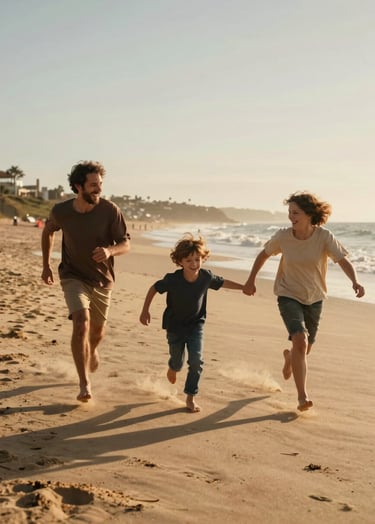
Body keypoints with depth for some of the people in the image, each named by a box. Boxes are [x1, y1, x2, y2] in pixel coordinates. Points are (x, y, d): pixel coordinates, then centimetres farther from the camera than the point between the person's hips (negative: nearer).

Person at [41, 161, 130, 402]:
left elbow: (126, 243, -12)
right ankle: (85, 384, -15)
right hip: (74, 277, -1)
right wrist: (46, 264, 7)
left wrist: (109, 250, -35)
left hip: (103, 279, 2)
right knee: (81, 323, -23)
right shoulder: (60, 211, -13)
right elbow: (48, 232, 9)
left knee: (98, 331, 17)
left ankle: (92, 351, 54)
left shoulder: (110, 210, -18)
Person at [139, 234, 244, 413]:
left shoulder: (206, 277, -17)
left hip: (195, 325, 1)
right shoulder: (172, 280, -25)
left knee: (196, 360, -11)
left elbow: (223, 283, 3)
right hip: (174, 326, -1)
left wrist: (245, 287, 8)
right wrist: (145, 310, -12)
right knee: (177, 361, 10)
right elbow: (154, 288, -9)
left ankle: (190, 397, 6)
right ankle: (172, 368, 50)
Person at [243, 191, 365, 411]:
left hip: (314, 298, 2)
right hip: (289, 296, -2)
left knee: (306, 347, 15)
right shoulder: (283, 236, -14)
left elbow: (344, 261, -22)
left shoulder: (324, 237, -17)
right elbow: (264, 255, 3)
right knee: (300, 340, -23)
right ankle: (303, 396, -18)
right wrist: (251, 280, 6)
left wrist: (355, 281, -41)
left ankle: (289, 357, 54)